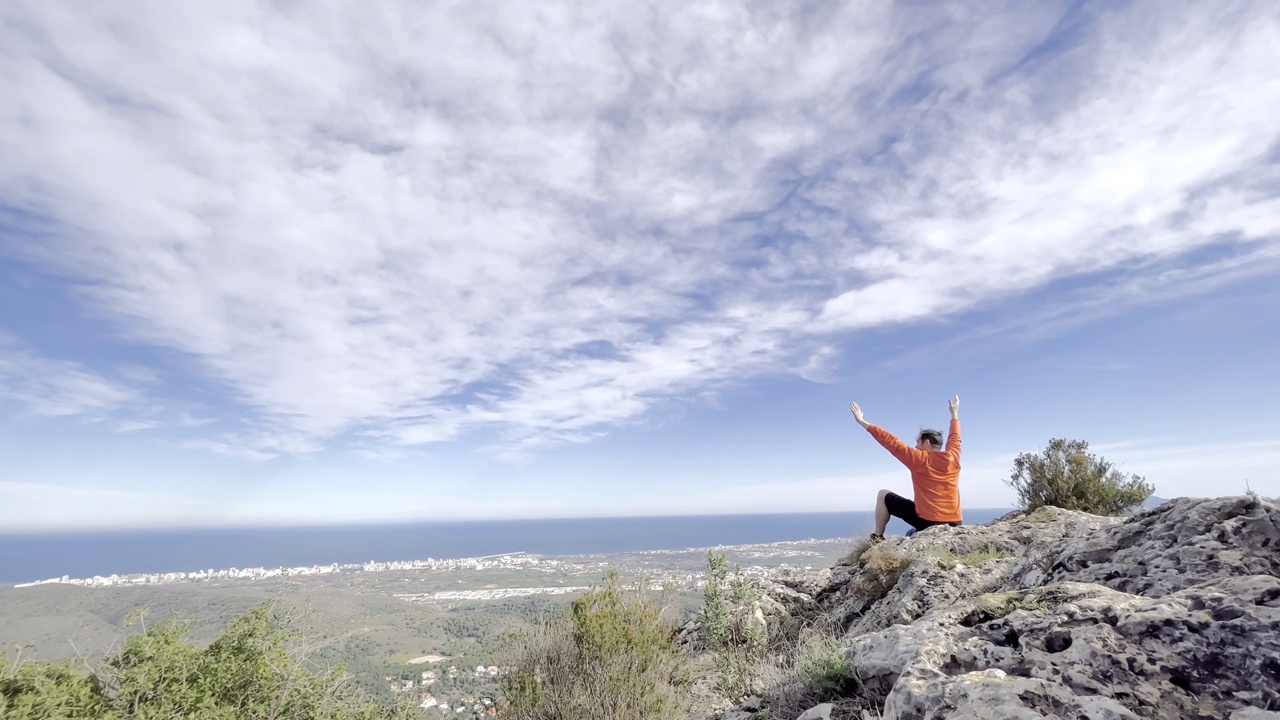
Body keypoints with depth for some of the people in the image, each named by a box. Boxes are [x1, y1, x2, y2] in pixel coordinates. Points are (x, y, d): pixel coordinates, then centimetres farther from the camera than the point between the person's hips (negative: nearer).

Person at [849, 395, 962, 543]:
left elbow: (893, 443, -8)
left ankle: (877, 538, 12)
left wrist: (864, 423, -6)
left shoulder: (920, 459, -7)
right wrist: (955, 414, 45)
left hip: (927, 520, -6)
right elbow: (955, 437, 27)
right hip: (954, 523, 6)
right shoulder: (953, 457, 7)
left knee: (883, 495, 9)